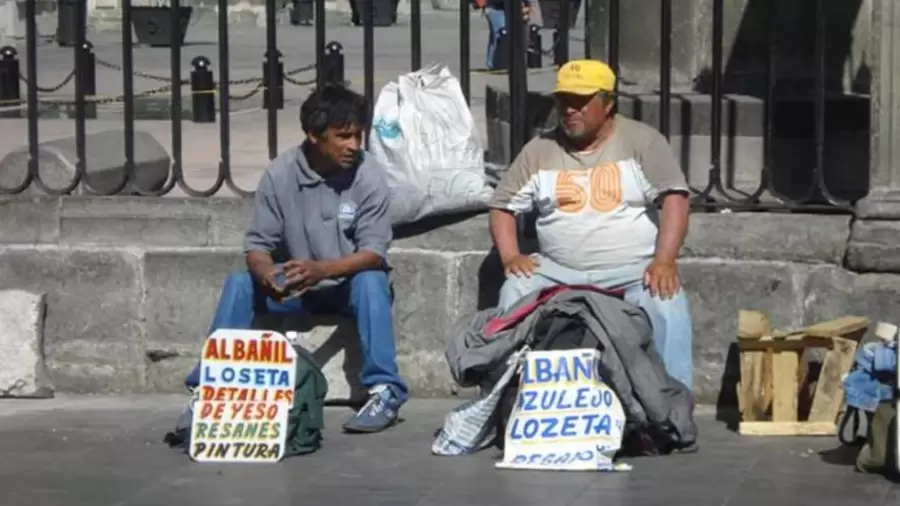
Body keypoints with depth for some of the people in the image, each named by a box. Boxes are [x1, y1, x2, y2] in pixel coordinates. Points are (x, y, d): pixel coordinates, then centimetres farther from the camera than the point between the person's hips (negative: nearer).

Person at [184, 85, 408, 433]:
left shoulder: (369, 176, -16)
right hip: (295, 286, 2)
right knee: (238, 285, -22)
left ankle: (384, 392, -32)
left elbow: (374, 253, -21)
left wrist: (323, 269, -39)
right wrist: (266, 273, -35)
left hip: (349, 285, -2)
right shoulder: (280, 173, -12)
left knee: (371, 282, -34)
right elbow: (258, 244, -10)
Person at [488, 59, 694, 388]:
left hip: (634, 269, -3)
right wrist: (510, 256, -6)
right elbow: (503, 206, 14)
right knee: (515, 290, -24)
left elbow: (674, 198, -9)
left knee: (666, 301, -33)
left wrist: (664, 260, -23)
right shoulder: (539, 151, 10)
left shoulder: (642, 141, 1)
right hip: (558, 271, 3)